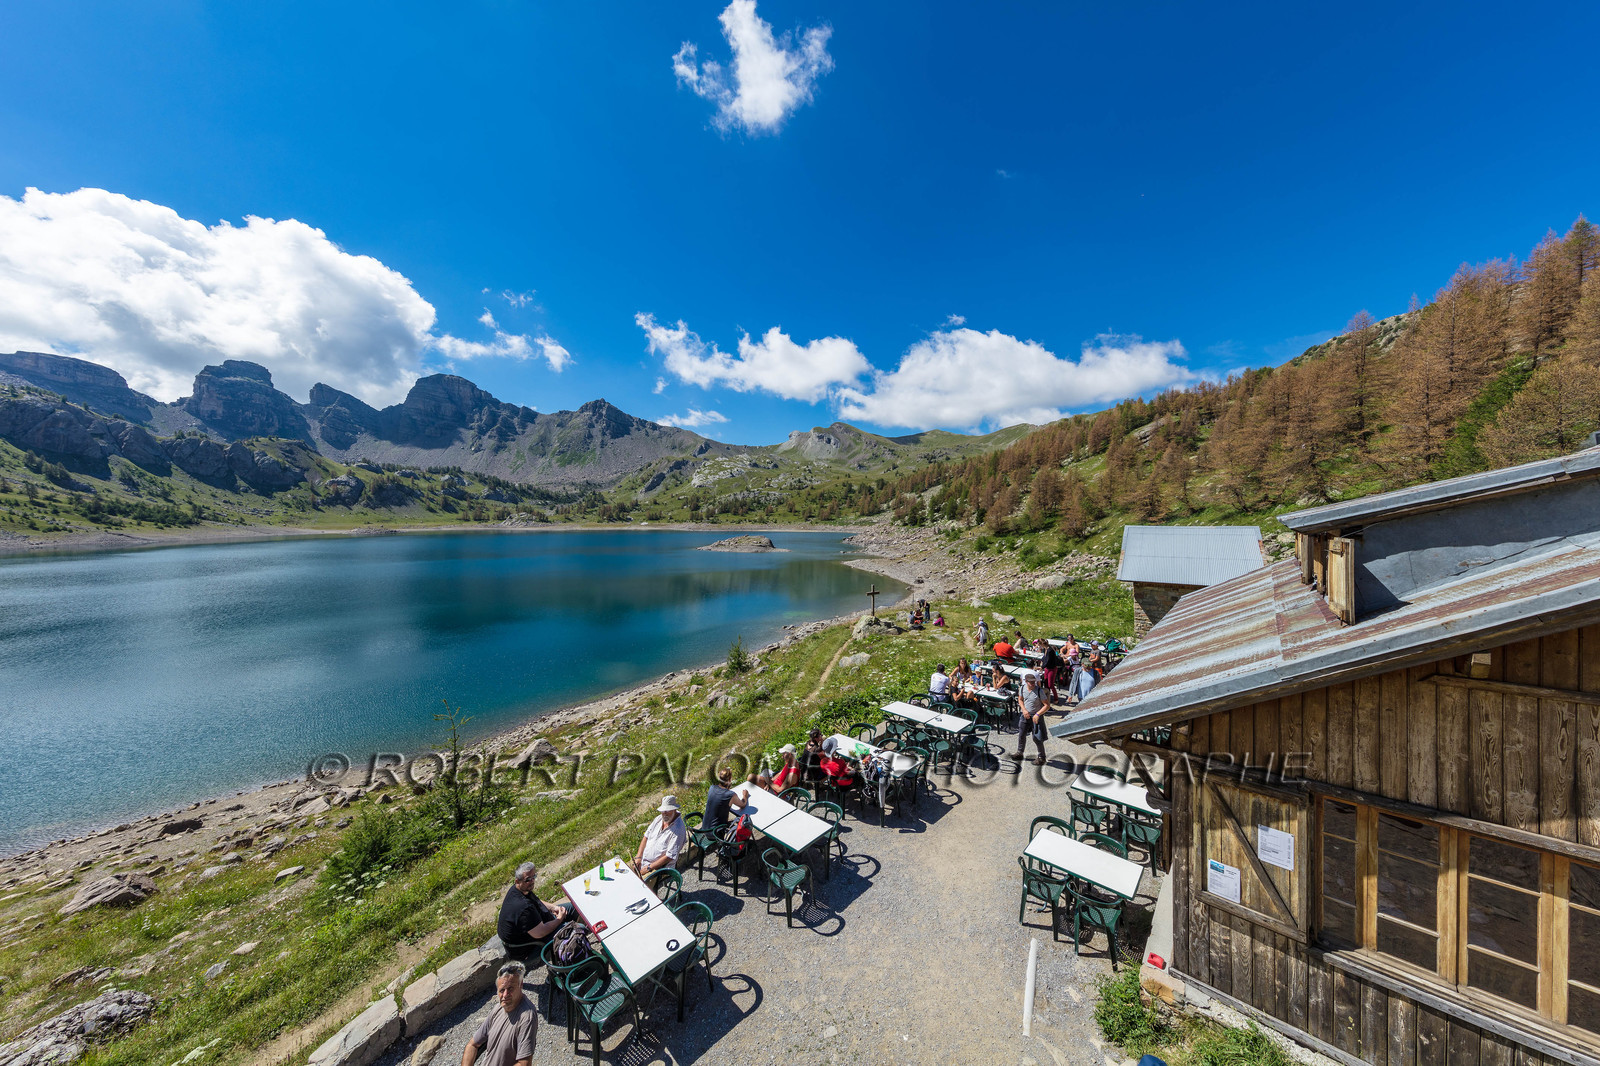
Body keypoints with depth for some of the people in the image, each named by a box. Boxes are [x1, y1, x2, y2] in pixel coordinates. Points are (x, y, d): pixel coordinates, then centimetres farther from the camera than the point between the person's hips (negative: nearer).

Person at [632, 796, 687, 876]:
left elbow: (670, 856, -21)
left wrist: (648, 868, -18)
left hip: (660, 866, -7)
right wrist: (638, 857, -2)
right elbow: (646, 836, 10)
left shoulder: (678, 830, -21)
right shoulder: (659, 818, 2)